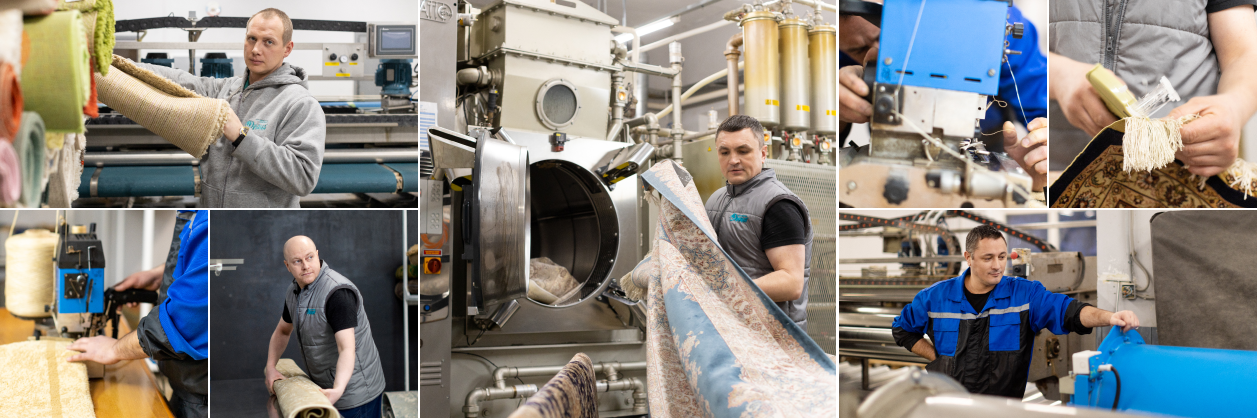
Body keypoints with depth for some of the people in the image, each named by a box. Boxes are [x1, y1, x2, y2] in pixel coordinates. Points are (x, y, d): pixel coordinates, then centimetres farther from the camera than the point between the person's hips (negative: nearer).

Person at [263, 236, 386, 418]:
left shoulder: (338, 292, -24)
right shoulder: (293, 292, 5)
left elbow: (347, 349, -32)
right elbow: (282, 331, 22)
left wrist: (338, 390, -46)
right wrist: (270, 367, 8)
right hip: (324, 389, 8)